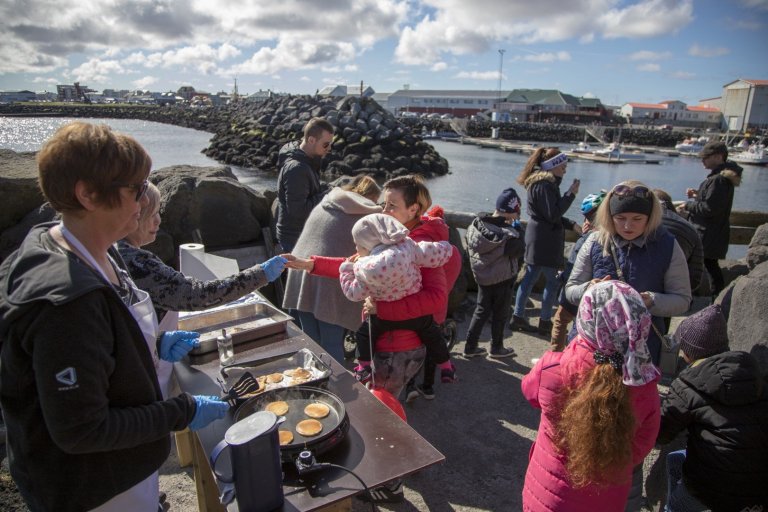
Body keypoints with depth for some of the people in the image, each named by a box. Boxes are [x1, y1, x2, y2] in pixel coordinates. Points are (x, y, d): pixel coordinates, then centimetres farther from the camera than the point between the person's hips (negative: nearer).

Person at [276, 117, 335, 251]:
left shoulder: (307, 161, 7)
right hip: (295, 239, -9)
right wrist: (325, 196, -20)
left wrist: (325, 190, 0)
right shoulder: (296, 169, -24)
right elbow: (297, 210, -27)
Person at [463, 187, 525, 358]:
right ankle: (497, 348, 29)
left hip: (482, 277, 5)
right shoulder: (507, 233, -27)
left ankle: (470, 347, 22)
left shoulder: (476, 224, -7)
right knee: (500, 314, 14)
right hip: (503, 280, -5)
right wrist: (518, 228, -8)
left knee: (481, 311, 18)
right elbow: (519, 250, -13)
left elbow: (470, 248, 4)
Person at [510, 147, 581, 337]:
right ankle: (545, 322, 10)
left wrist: (571, 225, 13)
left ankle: (518, 317, 18)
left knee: (529, 278, 12)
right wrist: (570, 194, -14)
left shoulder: (543, 182, 16)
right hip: (545, 241, -10)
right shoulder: (544, 185, -16)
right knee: (552, 281, 1)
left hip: (537, 238, 10)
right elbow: (553, 214, -20)